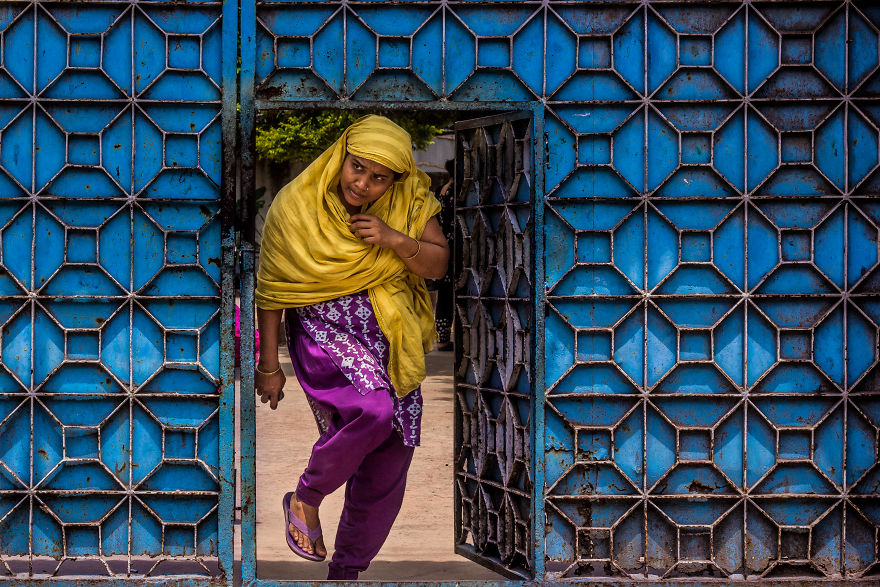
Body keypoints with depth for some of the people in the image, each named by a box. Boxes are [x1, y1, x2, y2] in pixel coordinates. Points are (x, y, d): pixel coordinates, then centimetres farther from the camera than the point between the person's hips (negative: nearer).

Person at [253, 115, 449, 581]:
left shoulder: (408, 206, -2)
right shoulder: (297, 207, -11)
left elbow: (438, 266, 0)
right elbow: (271, 291, -4)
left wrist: (394, 240, -19)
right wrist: (268, 365, -2)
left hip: (390, 339, 5)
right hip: (323, 329, -5)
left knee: (388, 464, 4)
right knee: (374, 409, -34)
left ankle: (347, 569, 23)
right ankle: (305, 497, -9)